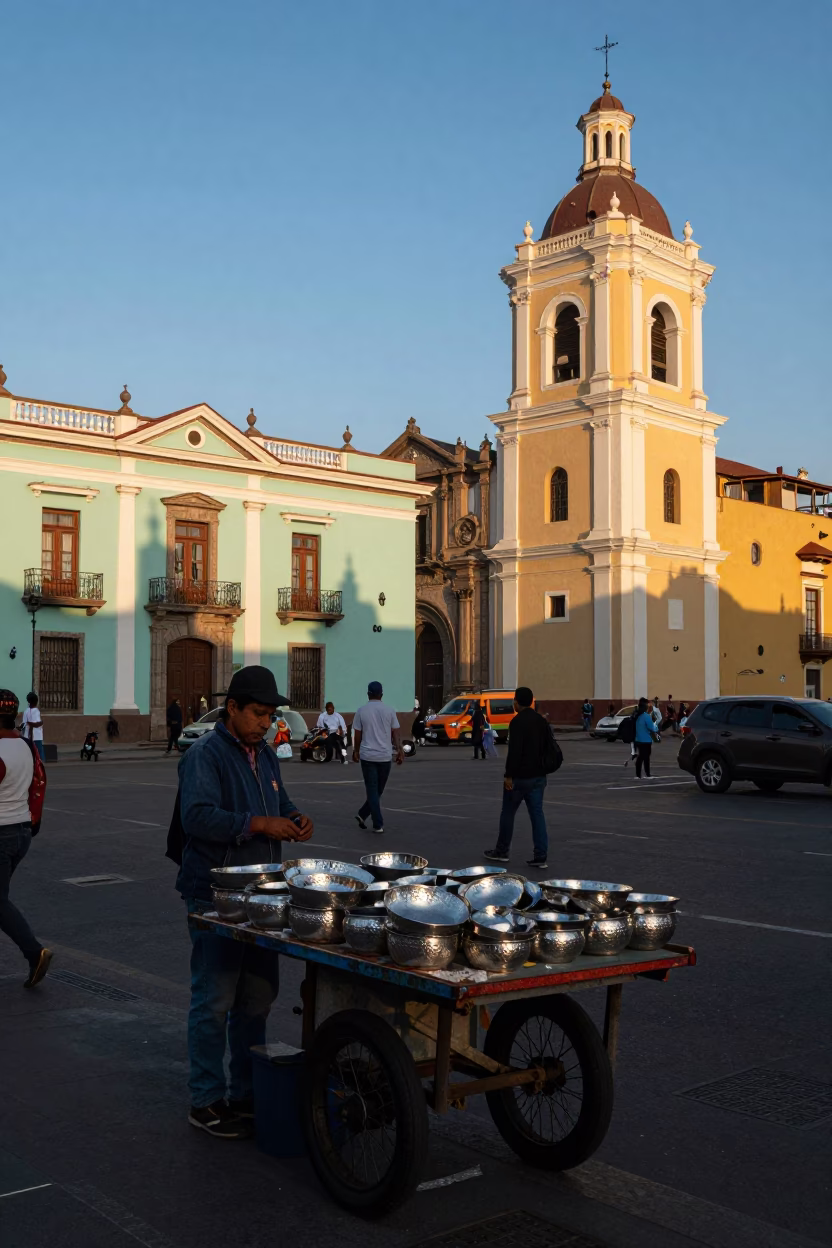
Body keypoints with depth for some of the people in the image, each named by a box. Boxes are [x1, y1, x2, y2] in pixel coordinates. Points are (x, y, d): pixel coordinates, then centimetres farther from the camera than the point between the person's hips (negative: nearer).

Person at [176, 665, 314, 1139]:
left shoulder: (265, 756, 14)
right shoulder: (206, 755, -13)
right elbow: (197, 815, -25)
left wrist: (295, 817, 4)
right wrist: (258, 824, -28)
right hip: (215, 898, -8)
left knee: (257, 1000, 15)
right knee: (214, 1002, -1)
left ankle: (248, 1094, 27)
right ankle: (207, 1102, 11)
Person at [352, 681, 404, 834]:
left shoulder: (361, 711, -1)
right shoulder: (389, 710, 0)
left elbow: (357, 734, 3)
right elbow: (396, 733, -1)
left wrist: (356, 751, 15)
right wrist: (399, 750, 4)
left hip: (367, 756, -1)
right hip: (385, 756, 1)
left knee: (372, 790, 2)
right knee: (378, 790, 17)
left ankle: (378, 824, -3)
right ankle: (363, 815, 19)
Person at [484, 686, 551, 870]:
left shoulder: (517, 722, -16)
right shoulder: (542, 721, 10)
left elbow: (514, 751, -22)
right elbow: (548, 748, 15)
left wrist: (509, 775, -18)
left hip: (519, 777, -7)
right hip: (538, 776, 7)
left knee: (508, 813, 9)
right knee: (537, 814, 4)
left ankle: (501, 851, 20)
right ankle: (540, 856, -2)